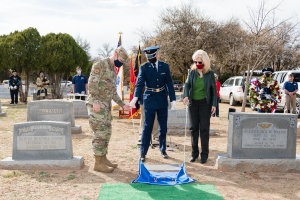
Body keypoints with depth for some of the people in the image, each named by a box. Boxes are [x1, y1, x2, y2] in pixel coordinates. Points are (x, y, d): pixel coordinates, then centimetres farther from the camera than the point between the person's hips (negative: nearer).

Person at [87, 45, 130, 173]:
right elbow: (92, 83, -17)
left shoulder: (113, 71, 19)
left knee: (107, 132, 11)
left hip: (106, 105, 9)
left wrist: (122, 104, 15)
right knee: (100, 133, -9)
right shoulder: (100, 64, -8)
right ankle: (98, 163, -3)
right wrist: (96, 101, -23)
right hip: (97, 104, -9)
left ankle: (103, 158, 21)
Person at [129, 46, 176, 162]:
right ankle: (143, 152, 10)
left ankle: (163, 150, 26)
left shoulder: (165, 66, 1)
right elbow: (139, 83, -17)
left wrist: (173, 99, -4)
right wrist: (135, 98, -33)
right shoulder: (144, 67, -6)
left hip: (162, 100, 2)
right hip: (149, 100, -2)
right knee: (147, 127, 1)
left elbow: (169, 84, 1)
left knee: (163, 127, 11)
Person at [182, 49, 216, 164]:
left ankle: (204, 154, 10)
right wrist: (186, 95, -30)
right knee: (194, 128, 8)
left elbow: (214, 90, 0)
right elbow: (187, 84, -11)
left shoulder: (210, 73, -3)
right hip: (193, 103, 2)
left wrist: (214, 104, -5)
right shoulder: (191, 72, 1)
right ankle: (194, 153, 18)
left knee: (204, 128, 1)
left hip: (205, 103, -2)